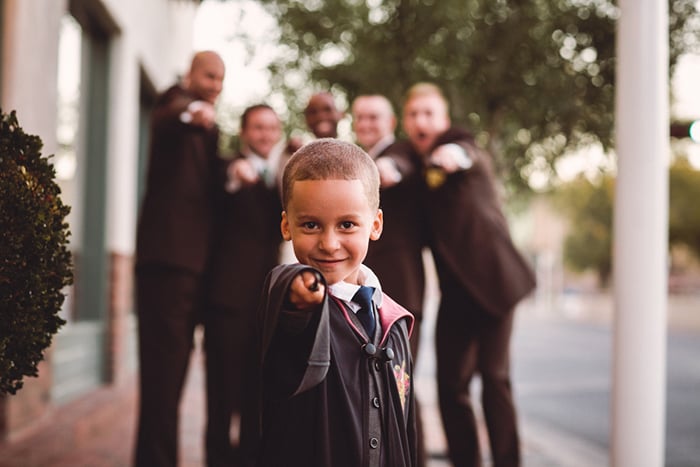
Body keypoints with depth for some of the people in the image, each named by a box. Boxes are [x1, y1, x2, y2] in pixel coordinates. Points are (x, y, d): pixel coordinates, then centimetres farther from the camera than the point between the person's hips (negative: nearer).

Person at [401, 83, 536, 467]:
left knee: (494, 376, -9)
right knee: (450, 384, 2)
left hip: (490, 277, -5)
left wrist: (456, 155, -52)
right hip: (454, 289, 5)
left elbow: (470, 155, -29)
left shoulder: (460, 144, -4)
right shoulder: (413, 166, 13)